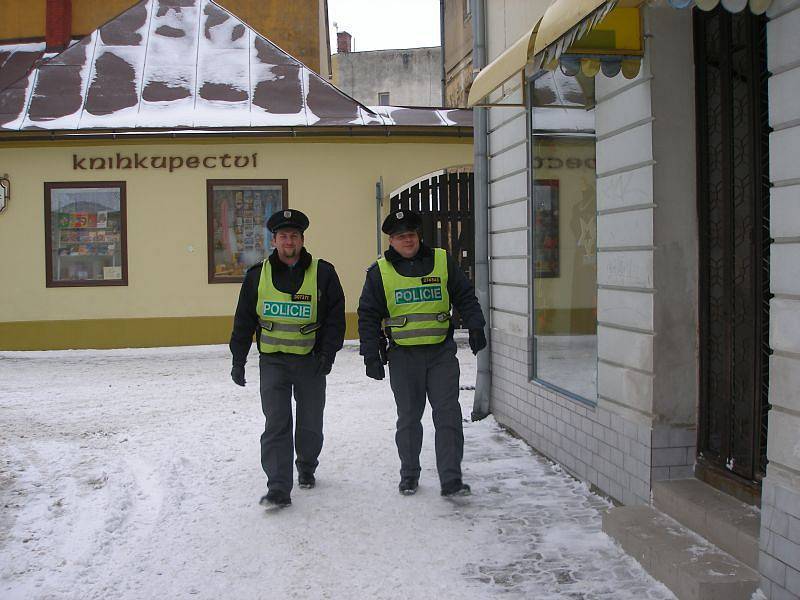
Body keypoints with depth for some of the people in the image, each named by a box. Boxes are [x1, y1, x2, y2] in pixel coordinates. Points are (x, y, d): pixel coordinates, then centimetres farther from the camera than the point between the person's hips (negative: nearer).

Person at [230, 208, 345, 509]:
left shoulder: (323, 273, -1)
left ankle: (306, 468, 37)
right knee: (276, 425, -8)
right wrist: (238, 360, 4)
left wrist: (328, 354, -11)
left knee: (310, 424, 11)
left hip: (311, 361, 0)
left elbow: (335, 317, -1)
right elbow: (244, 320, 7)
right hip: (273, 361, 0)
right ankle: (278, 488, -7)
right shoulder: (257, 275, 2)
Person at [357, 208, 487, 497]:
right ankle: (409, 475, 25)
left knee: (448, 415, -5)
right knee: (408, 418, 9)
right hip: (403, 356, 0)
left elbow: (465, 297, 12)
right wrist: (371, 356, -1)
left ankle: (451, 480, -1)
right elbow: (368, 316, 5)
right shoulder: (379, 272, 3)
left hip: (442, 353, 0)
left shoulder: (442, 261, 5)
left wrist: (475, 327, -1)